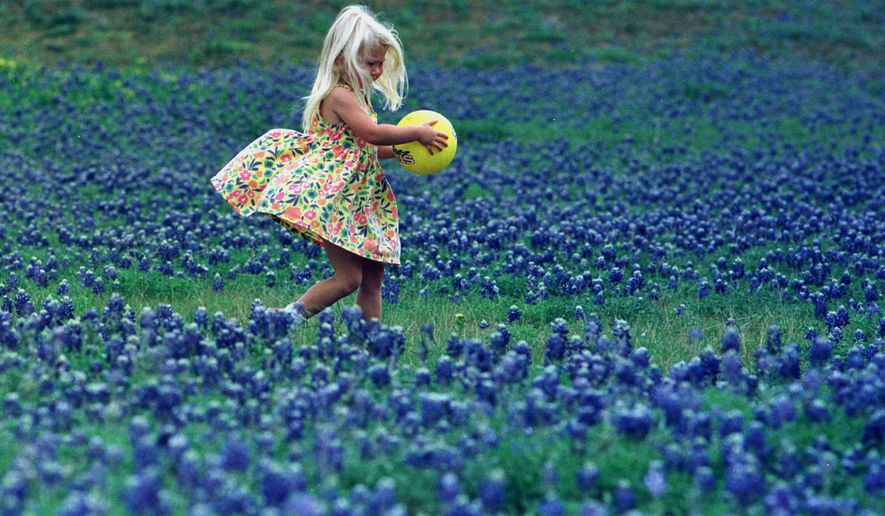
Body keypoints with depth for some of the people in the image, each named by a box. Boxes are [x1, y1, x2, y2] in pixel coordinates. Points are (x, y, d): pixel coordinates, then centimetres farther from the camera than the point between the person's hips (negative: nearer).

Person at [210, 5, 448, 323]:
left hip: (358, 204, 10)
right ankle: (288, 318, -5)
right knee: (348, 278, -13)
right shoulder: (339, 95, -15)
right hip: (333, 202, -10)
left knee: (372, 280, 9)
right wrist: (417, 133, -16)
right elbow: (372, 133, -24)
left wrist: (400, 148, 9)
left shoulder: (358, 97, 16)